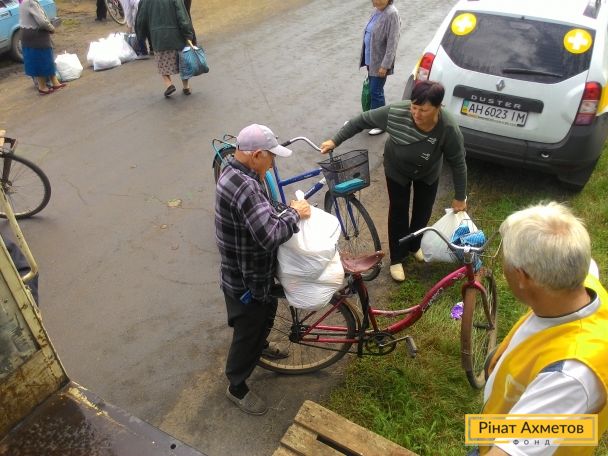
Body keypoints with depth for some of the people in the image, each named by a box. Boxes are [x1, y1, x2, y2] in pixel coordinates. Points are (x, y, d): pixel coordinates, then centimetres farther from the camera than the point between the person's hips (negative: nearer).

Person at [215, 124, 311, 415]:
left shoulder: (235, 173, -1)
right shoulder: (243, 187, -35)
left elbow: (262, 212, 12)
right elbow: (270, 236, -40)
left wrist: (286, 210, -3)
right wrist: (294, 213, -25)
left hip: (254, 272, 10)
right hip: (245, 281, -10)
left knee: (266, 312, 33)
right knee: (247, 334, 12)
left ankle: (260, 345, 62)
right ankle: (237, 388, 36)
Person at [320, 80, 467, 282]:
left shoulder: (449, 129, -36)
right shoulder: (396, 112, -37)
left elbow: (458, 163, -21)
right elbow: (362, 120, -22)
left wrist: (460, 197, -12)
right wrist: (335, 141, -19)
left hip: (428, 173, 1)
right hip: (397, 170, -1)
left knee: (423, 211, 16)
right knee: (398, 212, 8)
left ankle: (414, 245, 46)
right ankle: (397, 258, 28)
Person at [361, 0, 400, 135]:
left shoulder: (391, 14, -20)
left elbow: (392, 42, -22)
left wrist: (385, 65, -24)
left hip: (380, 62, -8)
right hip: (371, 59, 8)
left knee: (376, 92, -2)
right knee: (372, 90, 17)